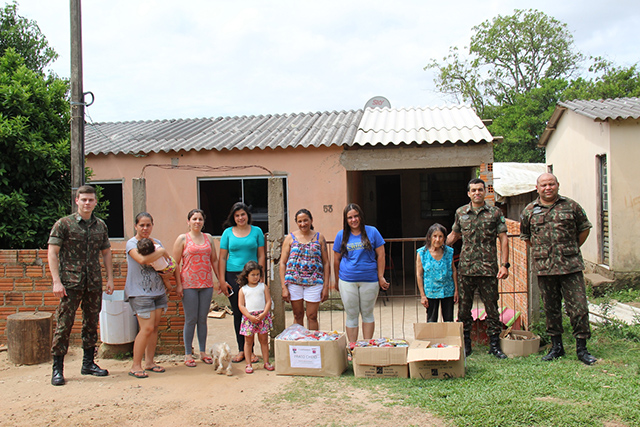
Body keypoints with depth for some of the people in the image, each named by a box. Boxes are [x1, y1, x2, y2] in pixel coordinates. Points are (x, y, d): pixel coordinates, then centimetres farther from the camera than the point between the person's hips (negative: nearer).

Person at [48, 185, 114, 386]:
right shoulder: (63, 224, -2)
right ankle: (57, 368, 6)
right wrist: (56, 281, -13)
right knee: (64, 324, -3)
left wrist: (110, 279, 10)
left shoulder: (101, 226, 10)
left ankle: (88, 363, 23)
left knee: (91, 323, 11)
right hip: (70, 283, -4)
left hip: (94, 284, 4)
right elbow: (52, 253, -5)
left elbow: (106, 253, 17)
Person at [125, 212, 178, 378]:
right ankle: (135, 366, 0)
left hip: (158, 290, 6)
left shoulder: (157, 242, 13)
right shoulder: (131, 243, -7)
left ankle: (149, 362, 18)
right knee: (147, 328, -11)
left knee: (155, 327, 7)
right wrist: (161, 252, -12)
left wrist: (168, 271, 3)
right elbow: (142, 260, -26)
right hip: (140, 292, -6)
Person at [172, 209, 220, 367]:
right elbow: (175, 263, -2)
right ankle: (188, 354, 11)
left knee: (203, 319, 9)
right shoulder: (182, 239, 0)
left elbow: (214, 260, 15)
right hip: (189, 284, -3)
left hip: (207, 283, 3)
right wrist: (178, 284, -9)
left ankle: (203, 352, 19)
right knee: (191, 319, 0)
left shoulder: (208, 238, 11)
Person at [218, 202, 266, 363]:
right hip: (233, 276, 1)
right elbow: (222, 258, 6)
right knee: (238, 313, 5)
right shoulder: (228, 232, 6)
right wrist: (222, 280, -1)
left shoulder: (256, 231, 6)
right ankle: (241, 350, 15)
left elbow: (261, 256, 6)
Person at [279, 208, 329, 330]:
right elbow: (283, 263, 4)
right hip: (294, 282, 1)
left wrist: (326, 286, -1)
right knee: (298, 316, 9)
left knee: (312, 316, 3)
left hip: (314, 282, 0)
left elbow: (325, 262, 6)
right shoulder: (290, 238, 6)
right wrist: (284, 287, -4)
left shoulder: (319, 237, 6)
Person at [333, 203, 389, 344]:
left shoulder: (372, 232, 0)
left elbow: (380, 255, 2)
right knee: (351, 316, 7)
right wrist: (337, 282, 8)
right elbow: (336, 260, 8)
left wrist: (381, 277, -2)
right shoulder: (341, 235, 4)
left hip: (369, 280, -1)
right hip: (347, 281, 1)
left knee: (367, 314, 11)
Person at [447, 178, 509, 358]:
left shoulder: (495, 213, 3)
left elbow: (503, 239, 1)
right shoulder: (460, 213, 8)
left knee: (492, 307, 4)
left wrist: (505, 265, -6)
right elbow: (453, 235, 22)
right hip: (466, 268, 2)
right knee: (464, 308, 7)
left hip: (488, 269, -2)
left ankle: (494, 345, 15)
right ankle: (466, 344, 18)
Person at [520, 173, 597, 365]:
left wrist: (573, 249, 9)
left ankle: (581, 348, 10)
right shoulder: (529, 211, 6)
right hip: (544, 268, 2)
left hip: (571, 266, -1)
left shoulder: (571, 206, 3)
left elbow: (584, 228, 13)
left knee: (578, 307, -2)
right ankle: (556, 346, 23)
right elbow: (525, 236, 19)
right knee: (551, 308, 10)